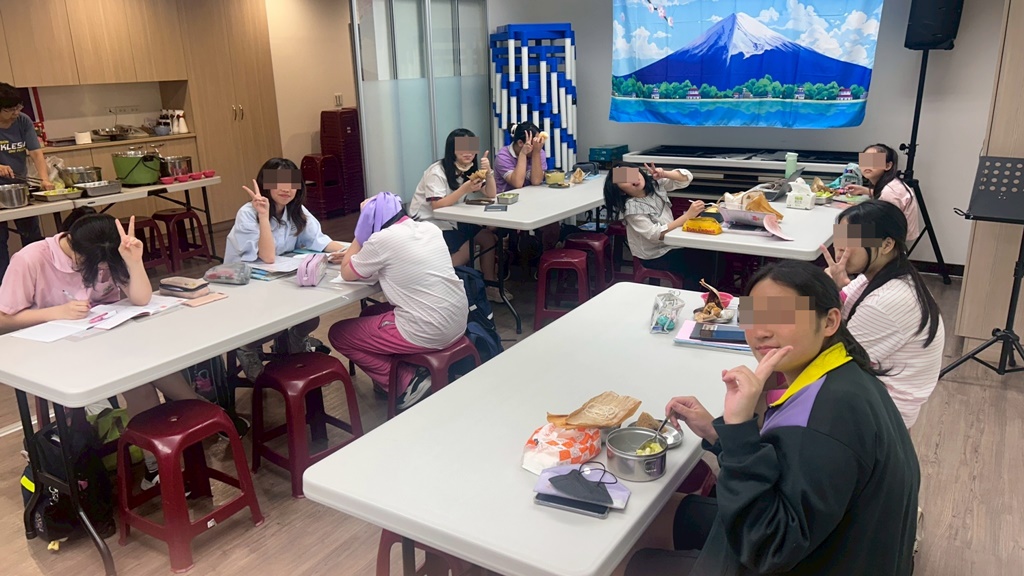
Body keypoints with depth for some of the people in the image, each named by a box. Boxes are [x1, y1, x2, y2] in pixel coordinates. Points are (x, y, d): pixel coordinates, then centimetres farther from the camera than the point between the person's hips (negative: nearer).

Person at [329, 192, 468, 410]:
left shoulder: (382, 239, -12)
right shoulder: (430, 228, 8)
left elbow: (346, 273, 5)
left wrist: (363, 228, 8)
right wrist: (361, 257, 21)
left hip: (427, 333, -8)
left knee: (338, 334, 12)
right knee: (371, 315, 28)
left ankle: (406, 383, 5)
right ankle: (409, 373, 18)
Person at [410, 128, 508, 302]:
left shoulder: (470, 169, 4)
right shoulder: (437, 171, -20)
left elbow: (491, 195, -3)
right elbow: (437, 206, -29)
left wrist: (488, 171, -20)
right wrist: (464, 189, -37)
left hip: (451, 221, 8)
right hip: (427, 224, -8)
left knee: (489, 238, -9)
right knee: (466, 250, -23)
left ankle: (489, 285, 1)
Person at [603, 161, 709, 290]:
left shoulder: (655, 183, -4)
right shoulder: (632, 207, -21)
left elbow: (687, 177, -2)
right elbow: (656, 235, -26)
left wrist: (664, 174, -20)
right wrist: (688, 215, -29)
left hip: (671, 244, 6)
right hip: (655, 257, -6)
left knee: (706, 254, -9)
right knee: (698, 264, -16)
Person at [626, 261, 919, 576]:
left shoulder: (828, 416, -34)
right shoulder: (843, 377, -5)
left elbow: (767, 550, -33)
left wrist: (740, 426, -38)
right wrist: (715, 430, -4)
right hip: (835, 549, 8)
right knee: (689, 513, 26)